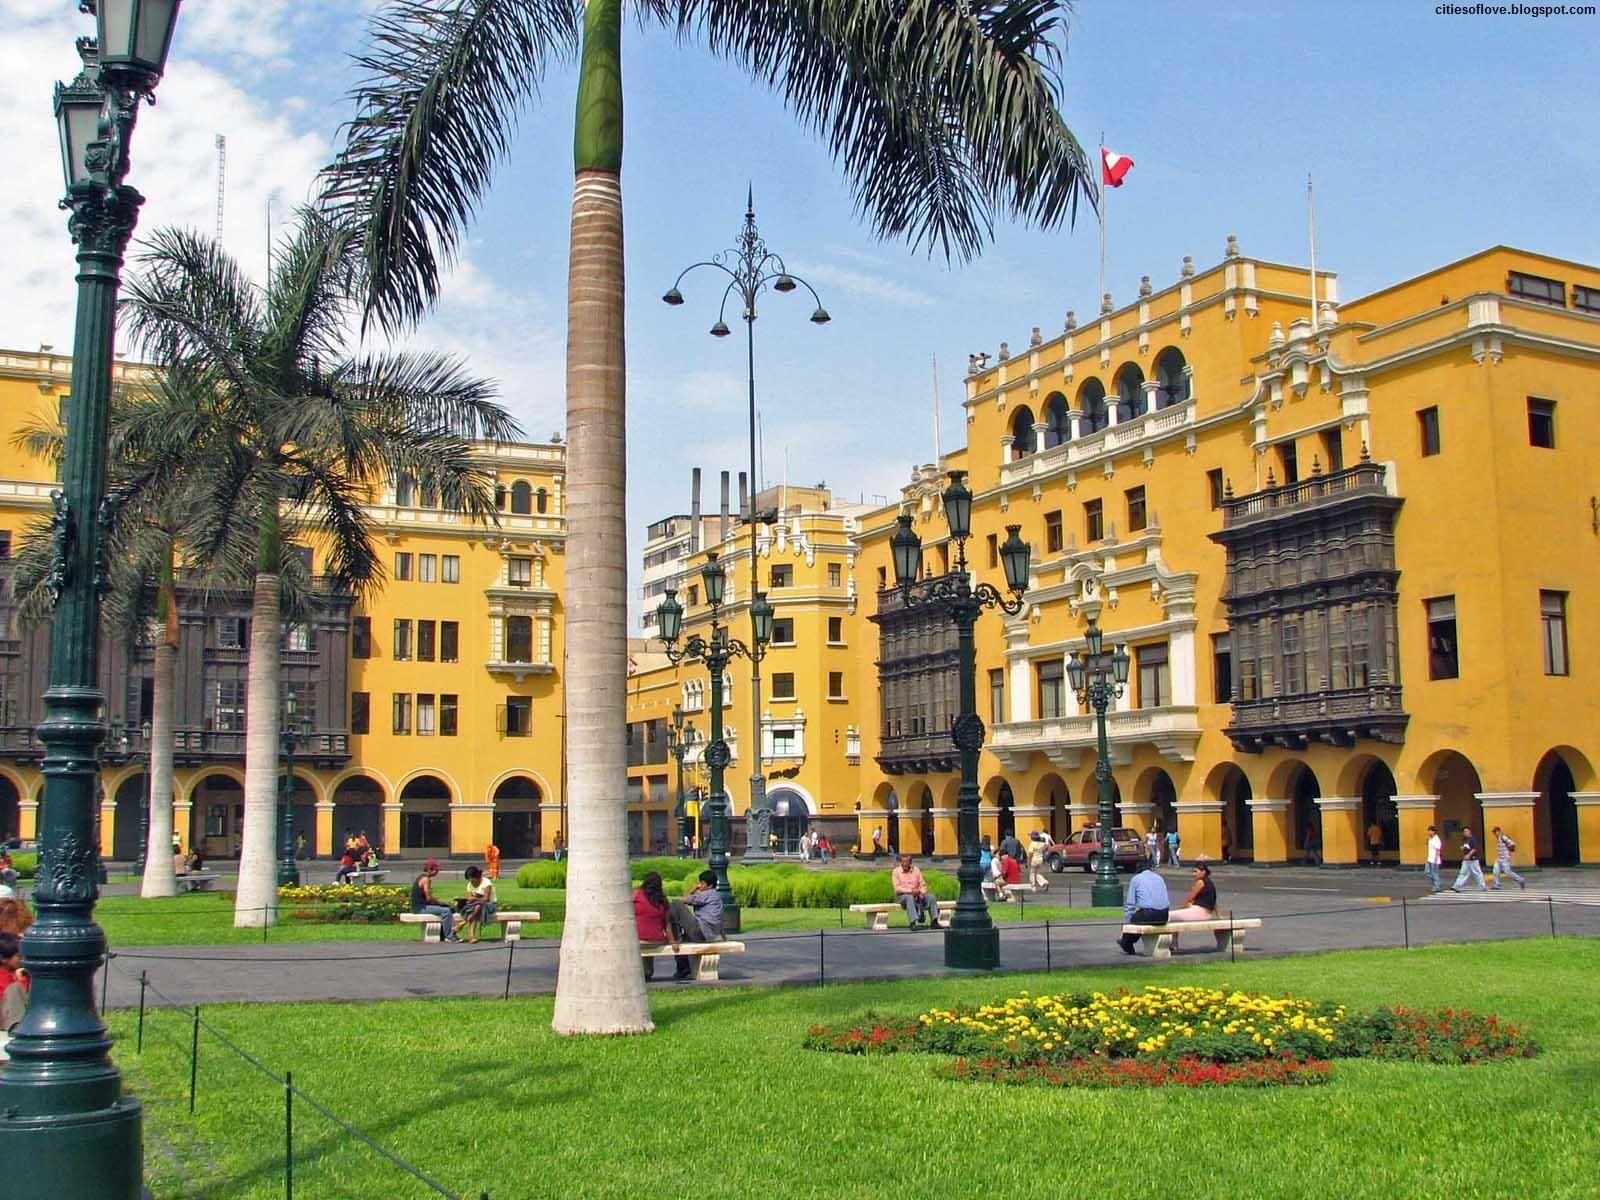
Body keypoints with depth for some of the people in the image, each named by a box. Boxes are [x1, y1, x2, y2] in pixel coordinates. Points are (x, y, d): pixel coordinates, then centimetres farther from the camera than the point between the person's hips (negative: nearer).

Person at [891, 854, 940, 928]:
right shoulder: (896, 871, 0)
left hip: (917, 895, 4)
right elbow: (897, 888, -10)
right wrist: (911, 890, -21)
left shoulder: (916, 870, 11)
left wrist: (921, 893, -12)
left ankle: (934, 922, -24)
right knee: (909, 897, -38)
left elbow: (923, 885, 10)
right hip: (902, 896, -4)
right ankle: (913, 923, -50)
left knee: (931, 897, -20)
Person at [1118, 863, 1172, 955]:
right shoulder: (1159, 878, 21)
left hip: (1148, 916, -6)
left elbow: (1130, 904, 5)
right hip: (1164, 916, 6)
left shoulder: (1135, 879, 7)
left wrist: (1127, 922, 11)